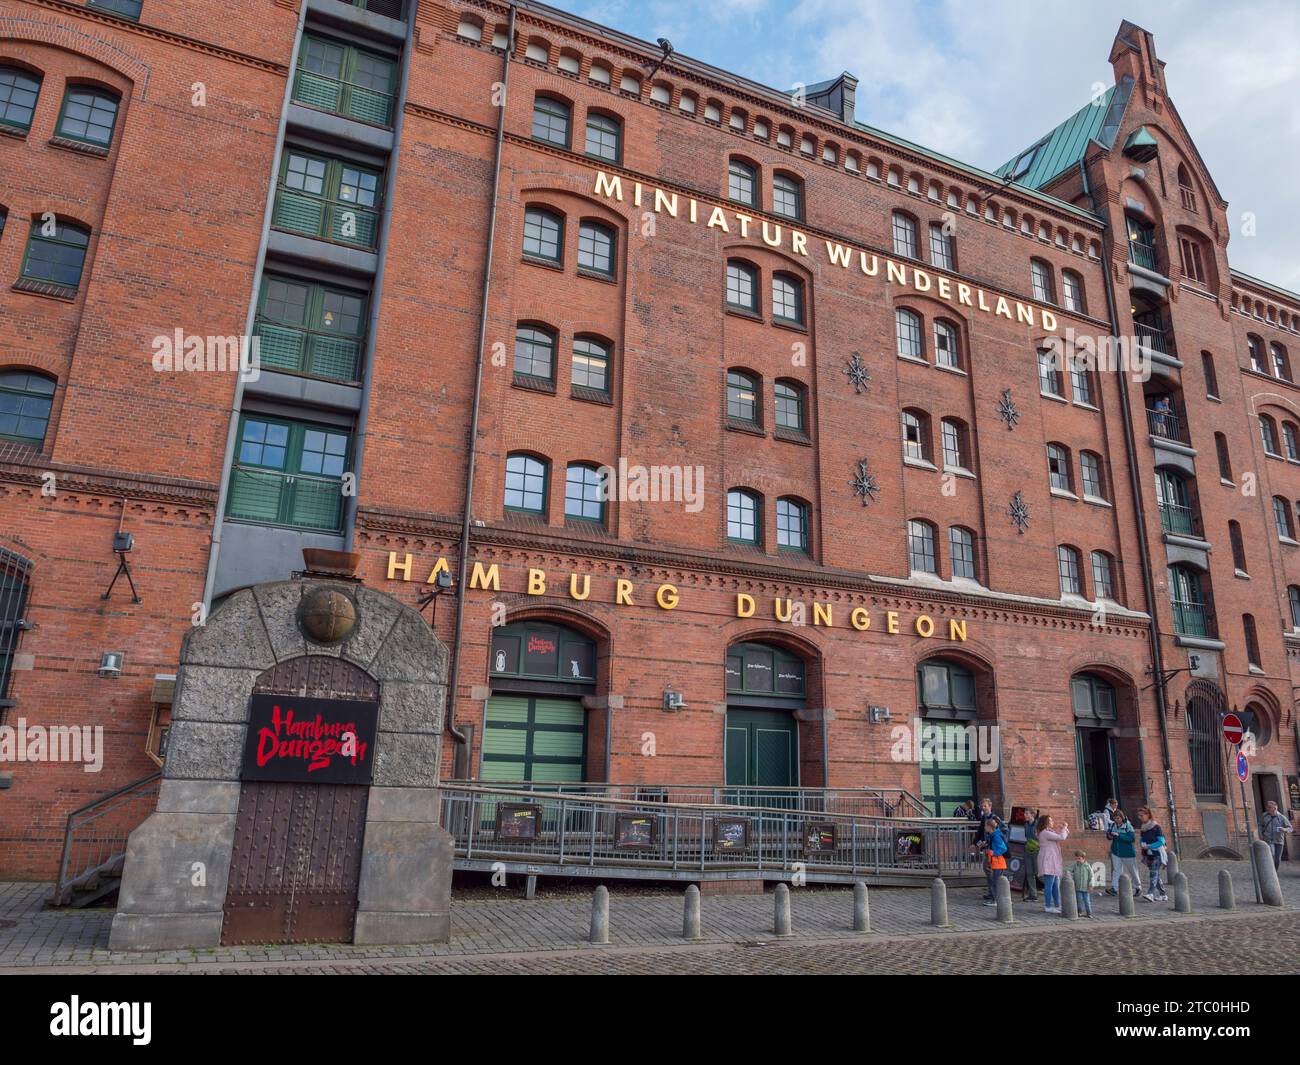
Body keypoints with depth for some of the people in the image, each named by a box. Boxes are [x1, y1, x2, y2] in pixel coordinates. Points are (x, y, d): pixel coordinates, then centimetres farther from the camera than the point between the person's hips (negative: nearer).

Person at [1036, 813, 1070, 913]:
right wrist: (1064, 827, -6)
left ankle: (1057, 906, 19)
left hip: (1053, 862, 10)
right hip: (1048, 861, -10)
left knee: (1056, 885, 13)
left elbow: (1065, 837, 24)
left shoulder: (1050, 832, 20)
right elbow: (1061, 837, -19)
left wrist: (1065, 828, 10)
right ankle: (1048, 907, -5)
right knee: (1049, 885, -8)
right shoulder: (1045, 833, -14)